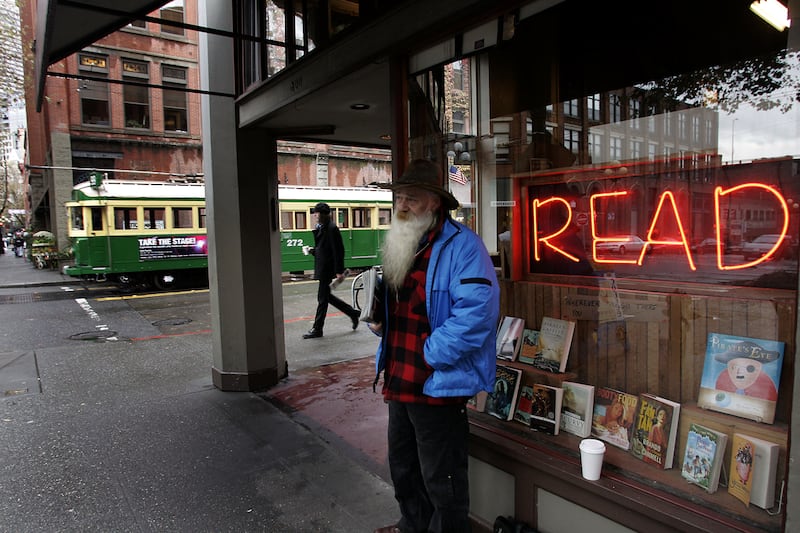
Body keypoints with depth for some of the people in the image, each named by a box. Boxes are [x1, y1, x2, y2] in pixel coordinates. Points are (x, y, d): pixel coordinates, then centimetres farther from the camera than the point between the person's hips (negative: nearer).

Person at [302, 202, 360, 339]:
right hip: (322, 268, 10)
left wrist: (340, 271, -20)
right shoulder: (321, 228, 13)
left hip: (328, 269, -10)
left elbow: (338, 250, -19)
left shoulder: (332, 228, -16)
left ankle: (317, 329, 10)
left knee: (322, 298, -1)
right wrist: (313, 250, 4)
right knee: (326, 296, 16)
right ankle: (352, 313, 27)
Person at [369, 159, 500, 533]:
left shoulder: (461, 246, -17)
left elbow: (475, 311, -27)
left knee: (440, 480, 10)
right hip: (399, 382, 9)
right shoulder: (400, 246, 11)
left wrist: (429, 355, -23)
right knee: (403, 467, 26)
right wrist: (379, 320, 3)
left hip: (437, 386, -9)